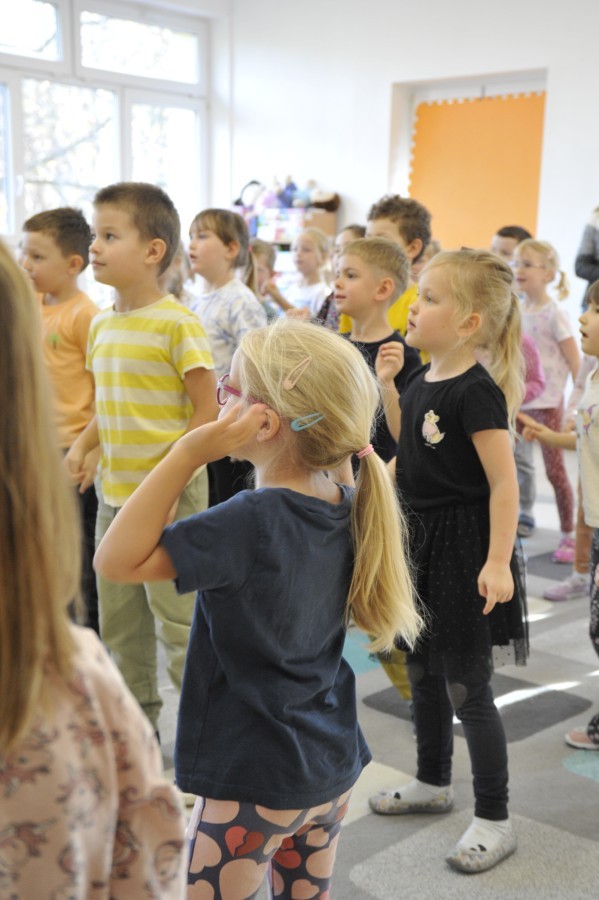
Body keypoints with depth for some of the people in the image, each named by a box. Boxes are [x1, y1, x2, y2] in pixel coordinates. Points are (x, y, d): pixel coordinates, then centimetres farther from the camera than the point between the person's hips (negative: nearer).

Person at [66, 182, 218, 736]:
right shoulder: (102, 325, 8)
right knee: (118, 621, 18)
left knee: (178, 622, 1)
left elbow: (206, 409, -14)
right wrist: (82, 446, 0)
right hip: (114, 492, 8)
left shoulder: (176, 322, -14)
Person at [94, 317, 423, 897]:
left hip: (254, 783, -7)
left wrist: (189, 453, -26)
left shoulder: (250, 521, -26)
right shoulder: (349, 511, -5)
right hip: (333, 770, 8)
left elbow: (116, 560, -24)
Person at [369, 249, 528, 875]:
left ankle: (494, 820, 17)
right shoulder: (421, 382, 6)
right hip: (421, 541, 9)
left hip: (464, 548, -9)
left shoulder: (476, 391, -19)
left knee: (466, 687, 1)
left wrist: (498, 563, -25)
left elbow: (504, 482, -21)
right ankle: (433, 783, 40)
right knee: (422, 670, 20)